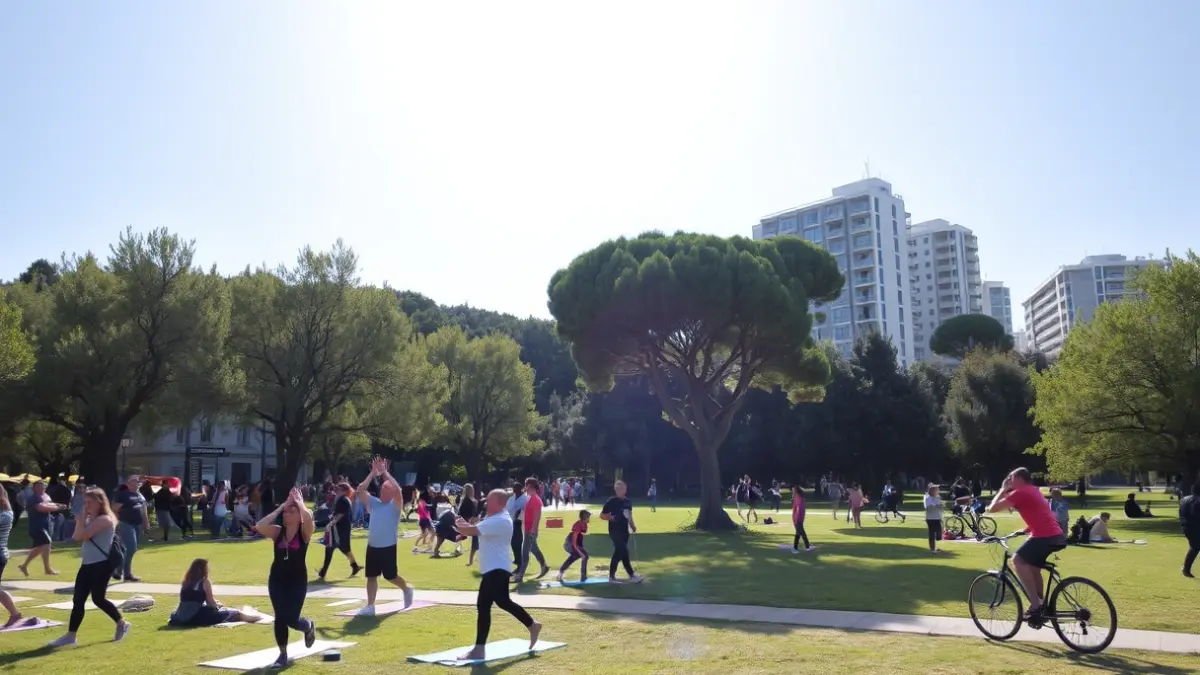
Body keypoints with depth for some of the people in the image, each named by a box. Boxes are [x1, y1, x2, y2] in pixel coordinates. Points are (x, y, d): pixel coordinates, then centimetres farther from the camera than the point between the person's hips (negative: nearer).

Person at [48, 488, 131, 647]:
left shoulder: (104, 519, -16)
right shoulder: (91, 519, 16)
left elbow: (82, 535, -24)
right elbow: (76, 537, 11)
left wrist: (83, 518, -11)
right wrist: (83, 517, 6)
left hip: (100, 566, -9)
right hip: (87, 565, 9)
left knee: (98, 599, -1)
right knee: (78, 600, 6)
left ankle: (122, 624, 15)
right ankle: (70, 635, 11)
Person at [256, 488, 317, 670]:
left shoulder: (304, 532, -9)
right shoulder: (277, 531, -2)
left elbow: (308, 518, -32)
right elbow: (259, 526, -21)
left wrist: (299, 502, -18)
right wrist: (281, 506, -17)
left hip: (298, 580, -3)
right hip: (277, 579, 3)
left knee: (292, 618, -6)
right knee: (280, 617, -2)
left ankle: (309, 626, 31)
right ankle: (283, 654, 16)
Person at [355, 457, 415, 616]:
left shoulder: (395, 505, -5)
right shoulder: (374, 502, 9)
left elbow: (397, 489, -24)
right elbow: (361, 489, 0)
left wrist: (385, 472, -18)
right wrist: (373, 473, -6)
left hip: (388, 547, -5)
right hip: (372, 546, 5)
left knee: (391, 576, 4)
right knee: (371, 576, 7)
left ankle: (407, 589, 31)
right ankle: (370, 606, 14)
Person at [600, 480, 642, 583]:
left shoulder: (627, 501, 8)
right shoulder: (611, 501, -11)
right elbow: (602, 515, -9)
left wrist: (632, 526, 7)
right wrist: (611, 517, -26)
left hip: (624, 531, 7)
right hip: (615, 531, -7)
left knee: (618, 553, 11)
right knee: (624, 552, -10)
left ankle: (612, 576, 19)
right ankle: (632, 575, -3)